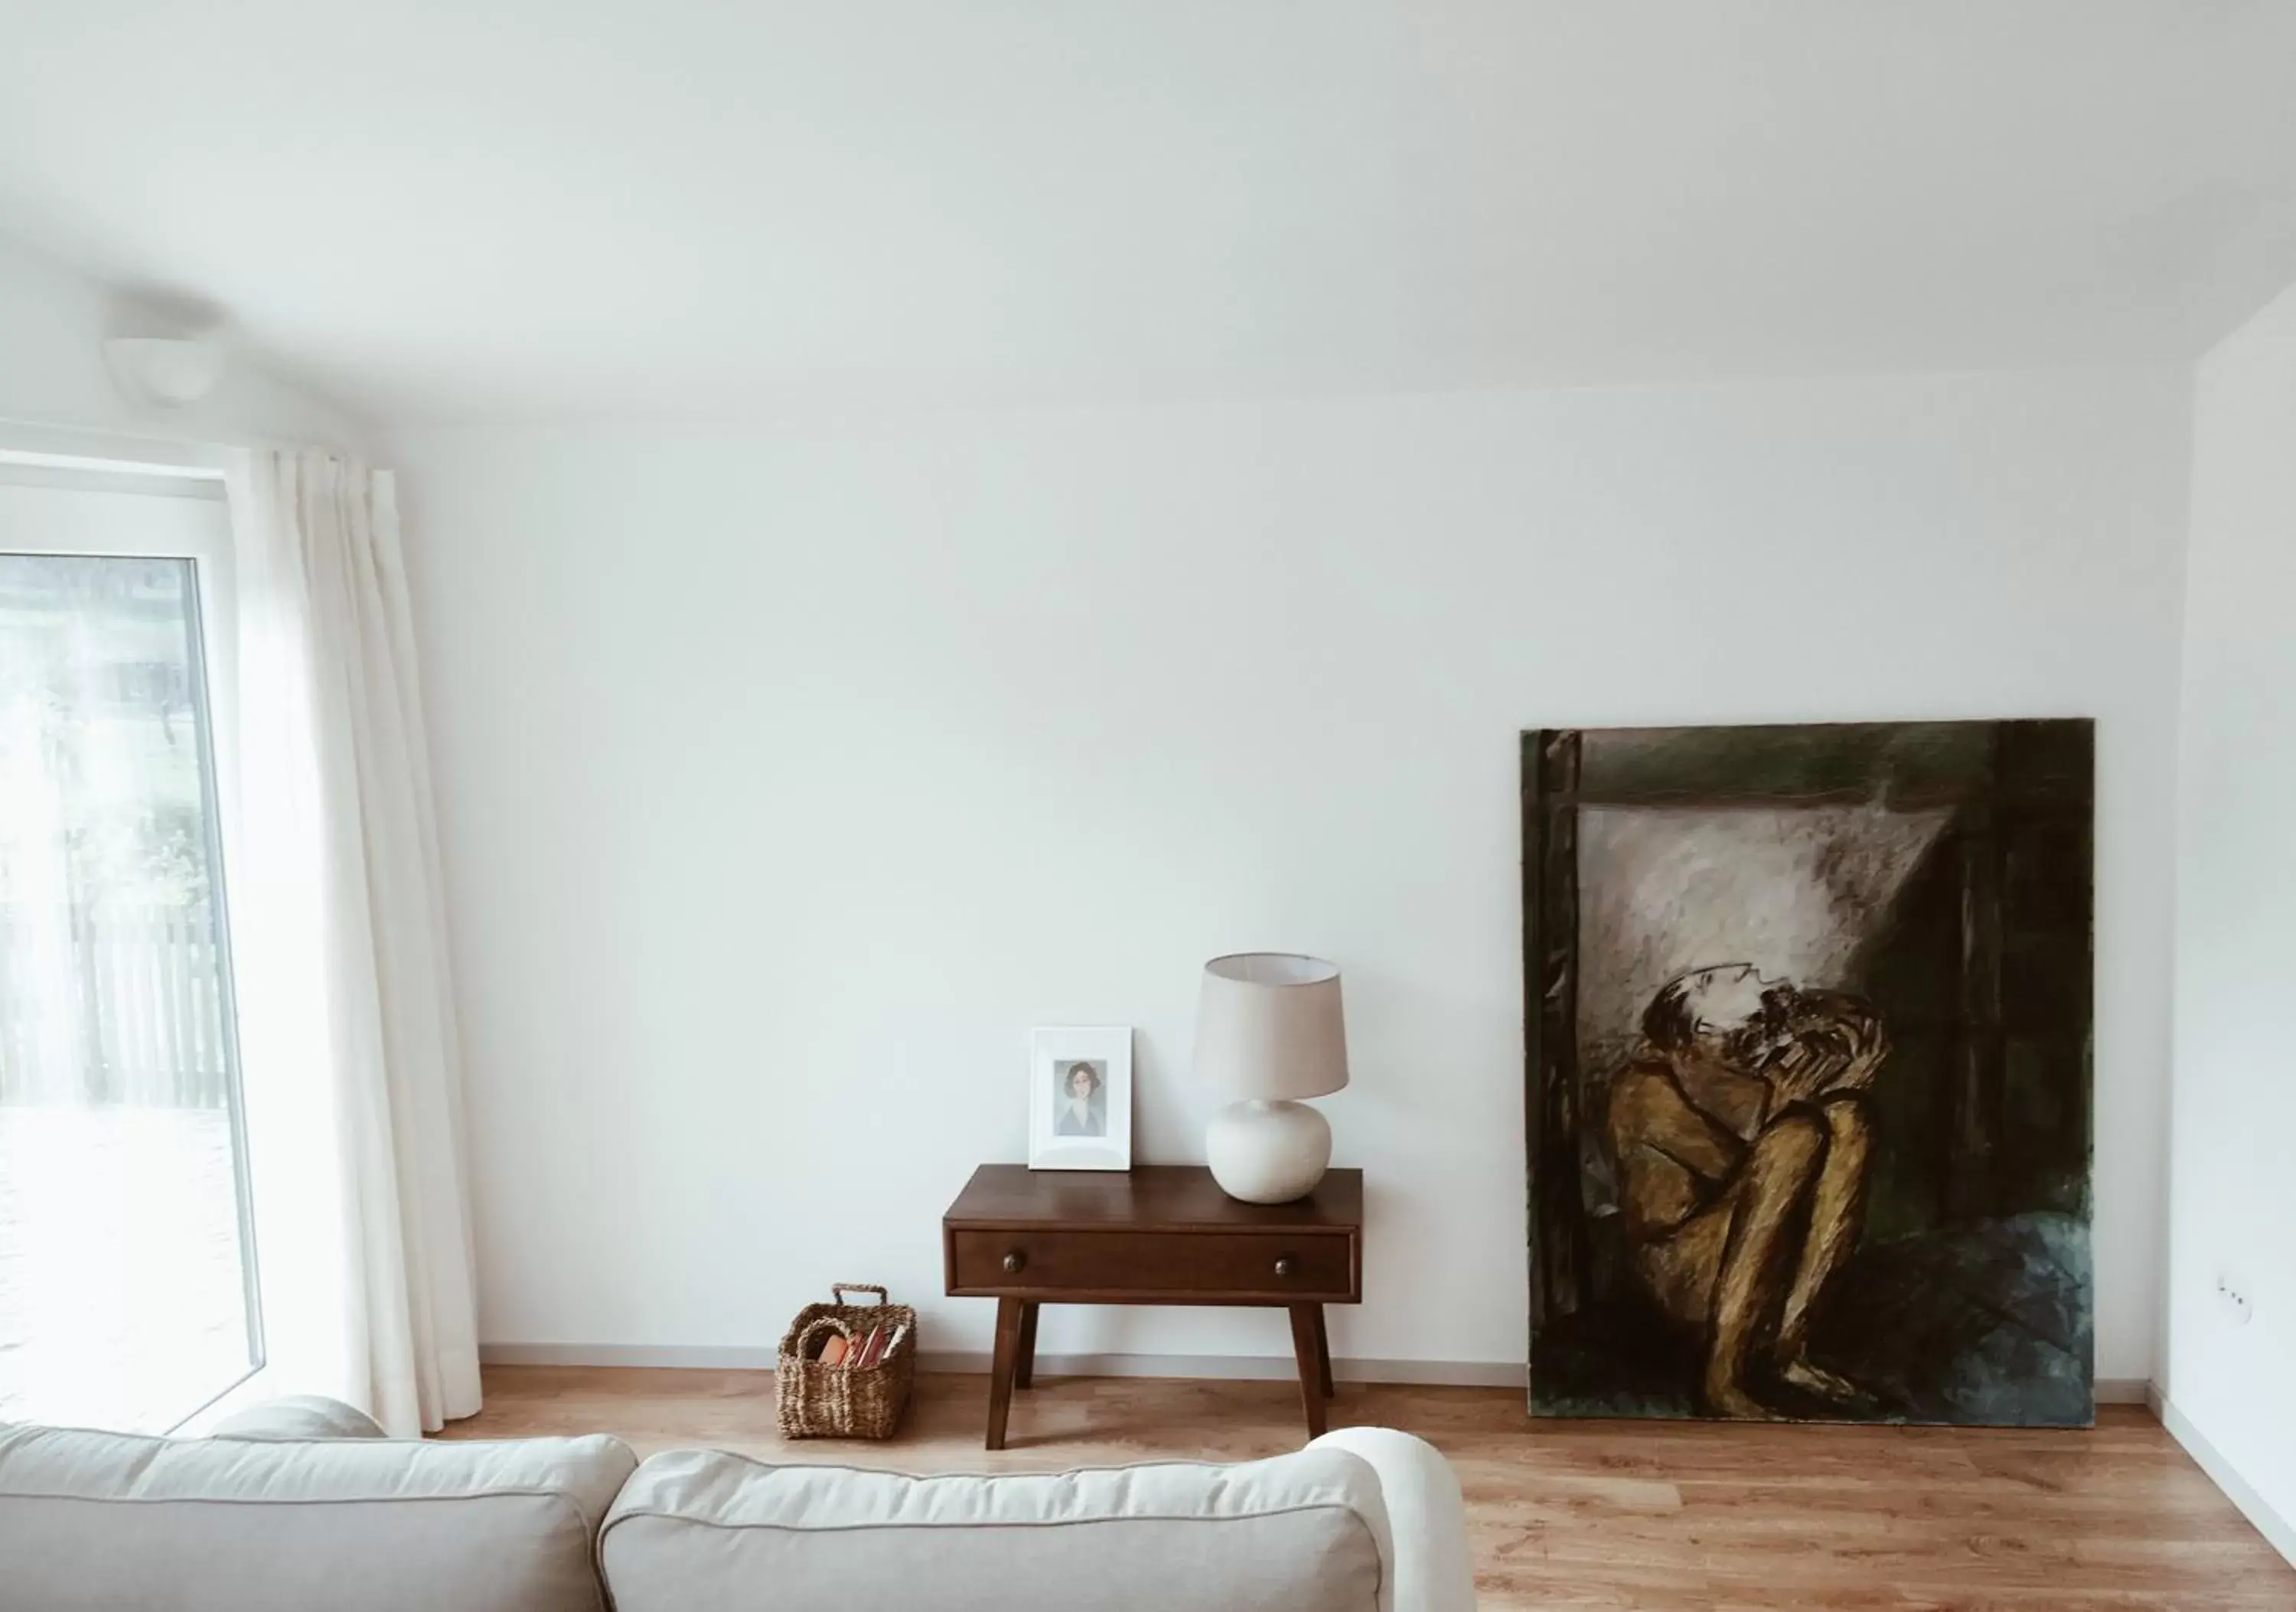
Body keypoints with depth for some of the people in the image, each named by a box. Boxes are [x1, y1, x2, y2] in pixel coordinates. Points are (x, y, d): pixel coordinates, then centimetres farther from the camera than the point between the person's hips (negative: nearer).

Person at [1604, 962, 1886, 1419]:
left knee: (1848, 1117, -12)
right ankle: (1721, 1378, -21)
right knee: (1796, 1136, -27)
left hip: (1766, 1247, 6)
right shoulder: (1648, 1083, -16)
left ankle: (1786, 1341, -9)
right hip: (1686, 1258, -6)